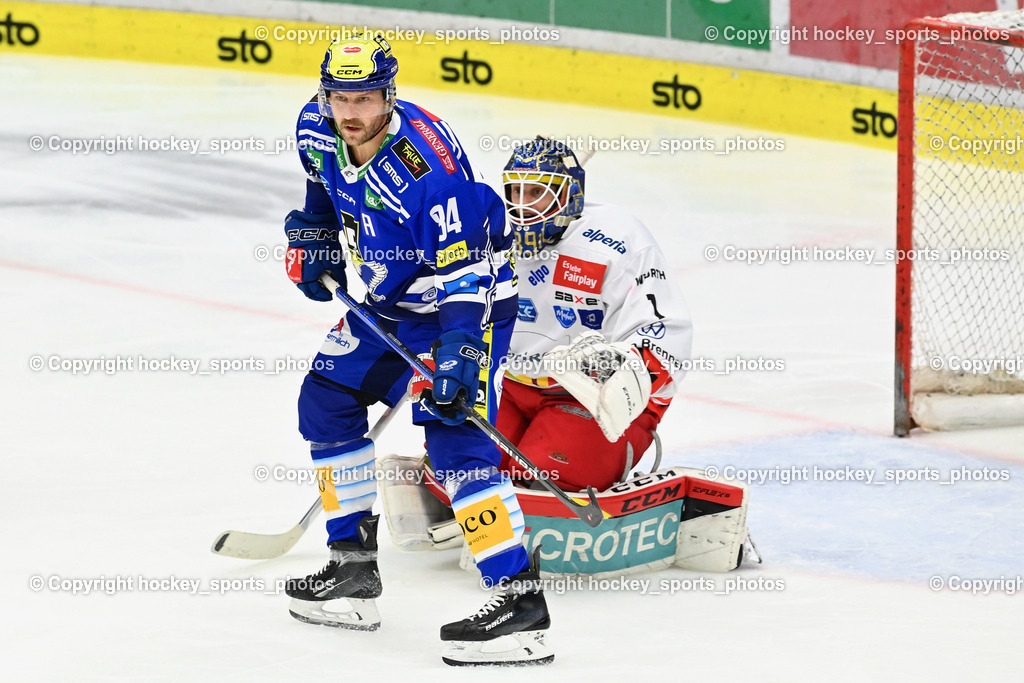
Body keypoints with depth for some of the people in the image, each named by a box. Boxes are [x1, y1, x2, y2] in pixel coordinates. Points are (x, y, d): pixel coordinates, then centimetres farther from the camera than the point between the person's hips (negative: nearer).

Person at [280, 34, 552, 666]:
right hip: (388, 298, 9)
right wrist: (311, 240, 9)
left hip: (469, 301, -9)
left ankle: (521, 600, -23)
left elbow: (465, 265, -31)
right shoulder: (318, 129, -8)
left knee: (454, 436, -20)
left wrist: (460, 350, -36)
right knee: (325, 400, 12)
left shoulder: (427, 161, -32)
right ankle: (355, 569, 23)